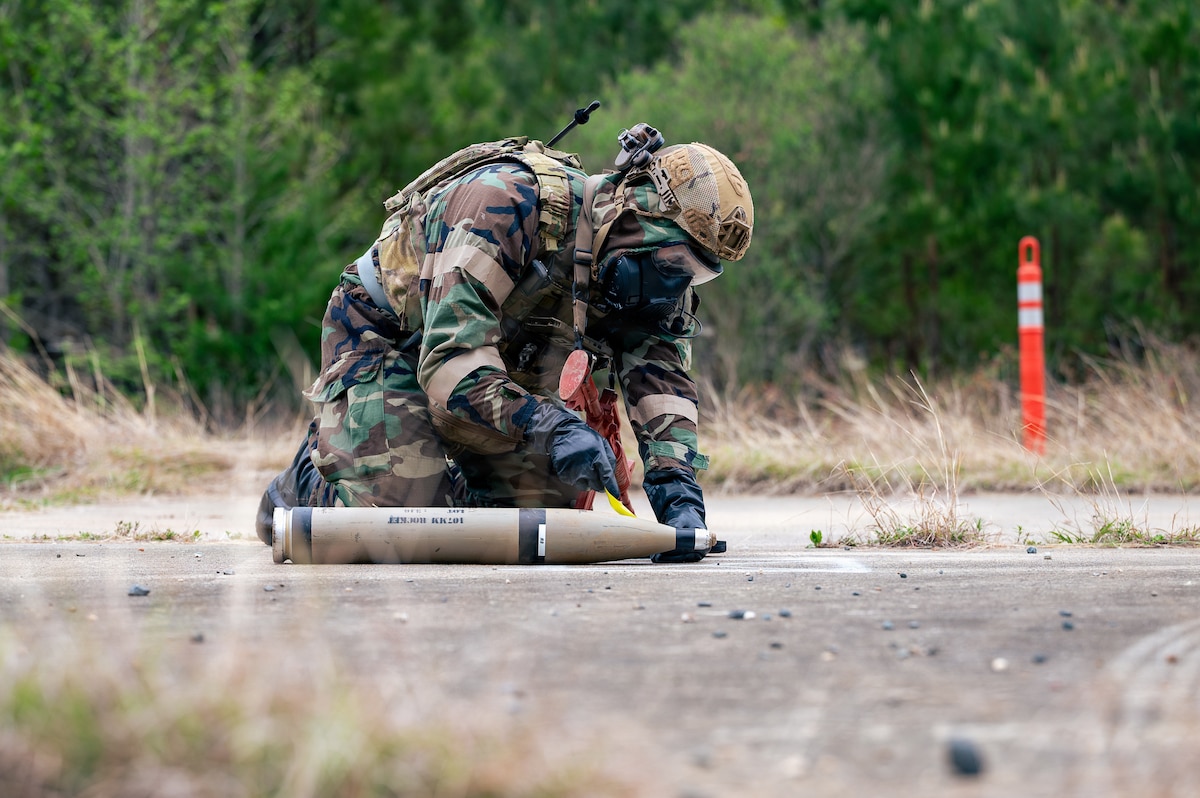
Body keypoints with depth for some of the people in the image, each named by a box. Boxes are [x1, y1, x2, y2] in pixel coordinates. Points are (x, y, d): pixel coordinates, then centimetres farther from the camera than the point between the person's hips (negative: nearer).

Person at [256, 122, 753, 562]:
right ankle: (302, 489, 10)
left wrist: (676, 491, -36)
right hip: (386, 340, -7)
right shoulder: (502, 202, -35)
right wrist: (549, 428, -53)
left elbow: (661, 379, -19)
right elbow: (451, 365, -41)